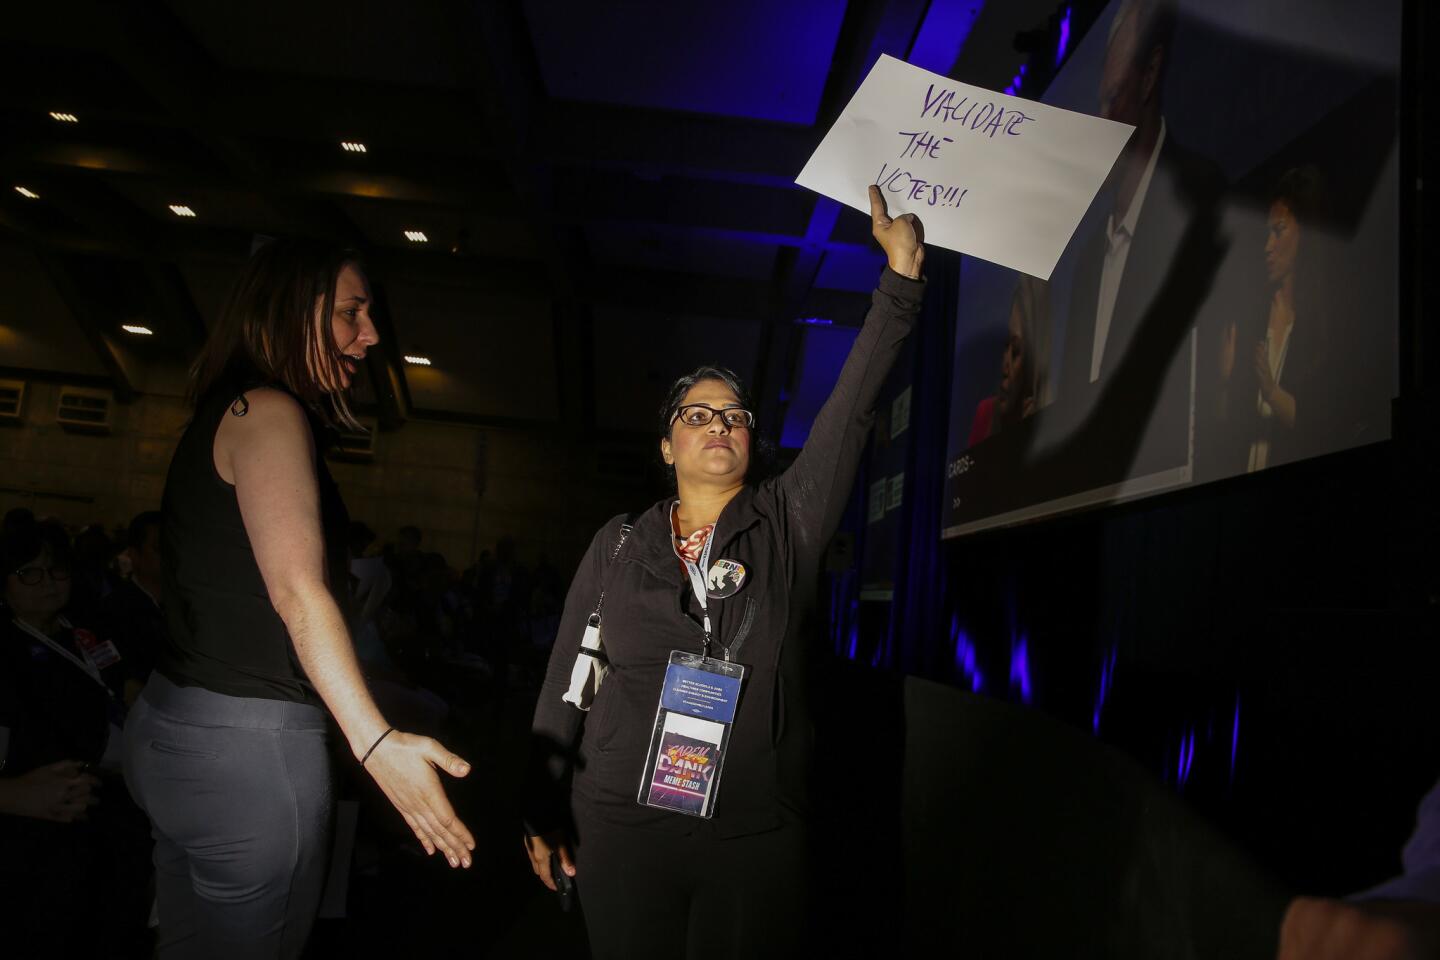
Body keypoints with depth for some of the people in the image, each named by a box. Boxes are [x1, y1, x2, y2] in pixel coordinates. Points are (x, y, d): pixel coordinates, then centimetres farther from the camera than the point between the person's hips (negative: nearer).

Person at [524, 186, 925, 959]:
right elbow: (564, 685, 6)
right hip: (622, 829, 1)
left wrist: (901, 274, -14)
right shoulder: (619, 544, 4)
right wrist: (543, 811, 6)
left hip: (759, 835, 0)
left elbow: (851, 408, -8)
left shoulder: (788, 523, 1)